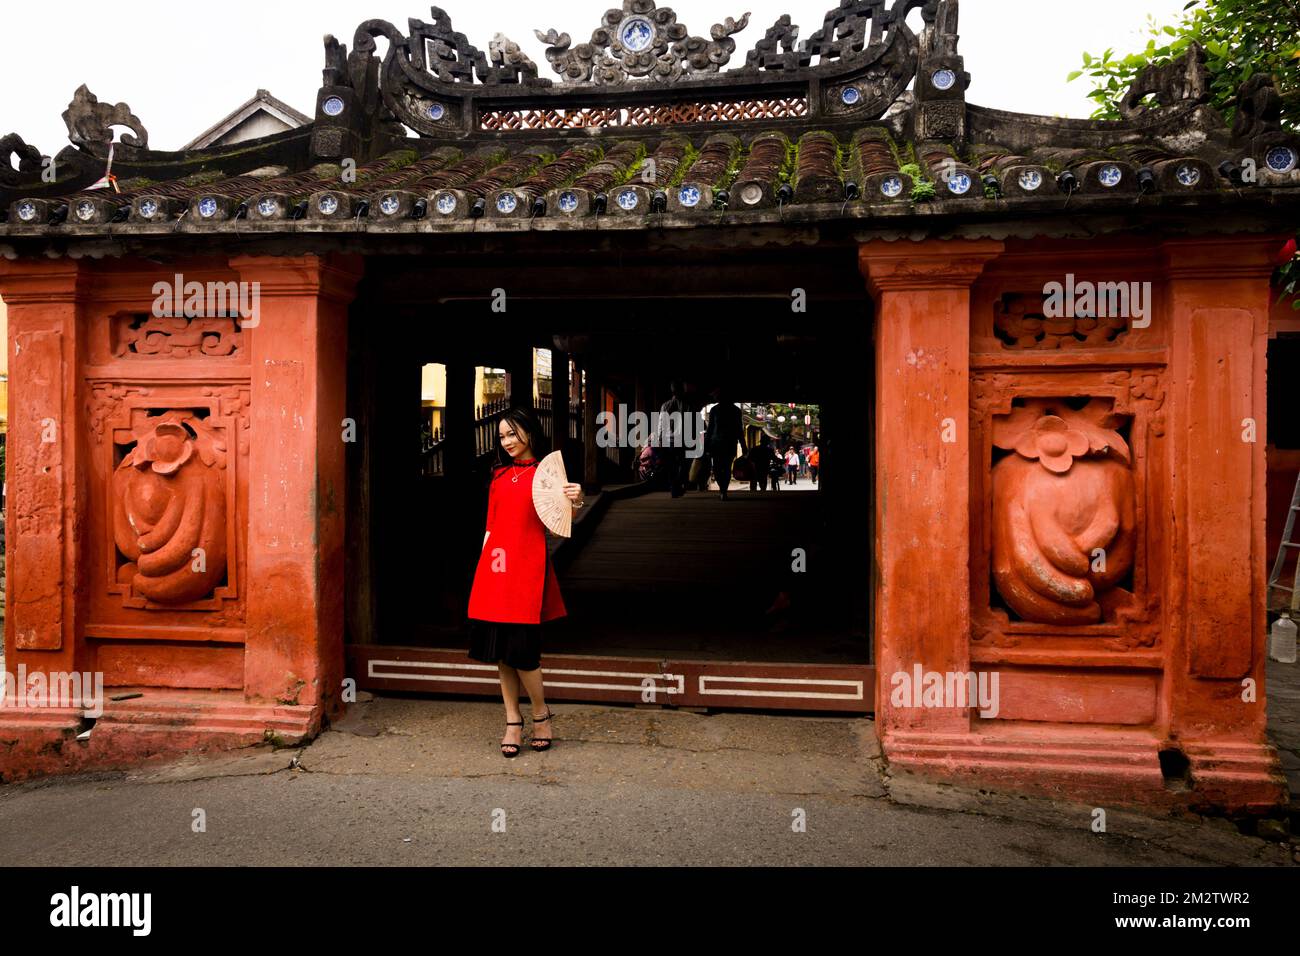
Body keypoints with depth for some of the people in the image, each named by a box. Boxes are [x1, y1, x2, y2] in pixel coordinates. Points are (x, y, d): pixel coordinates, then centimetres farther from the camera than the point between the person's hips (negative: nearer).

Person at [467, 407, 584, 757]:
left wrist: (576, 501, -29)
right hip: (495, 564, 5)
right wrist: (484, 564, 13)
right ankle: (513, 722, 17)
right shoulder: (500, 474, 16)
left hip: (526, 564, -5)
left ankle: (541, 714, 16)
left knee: (520, 649, -6)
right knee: (500, 649, 7)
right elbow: (491, 525, 18)